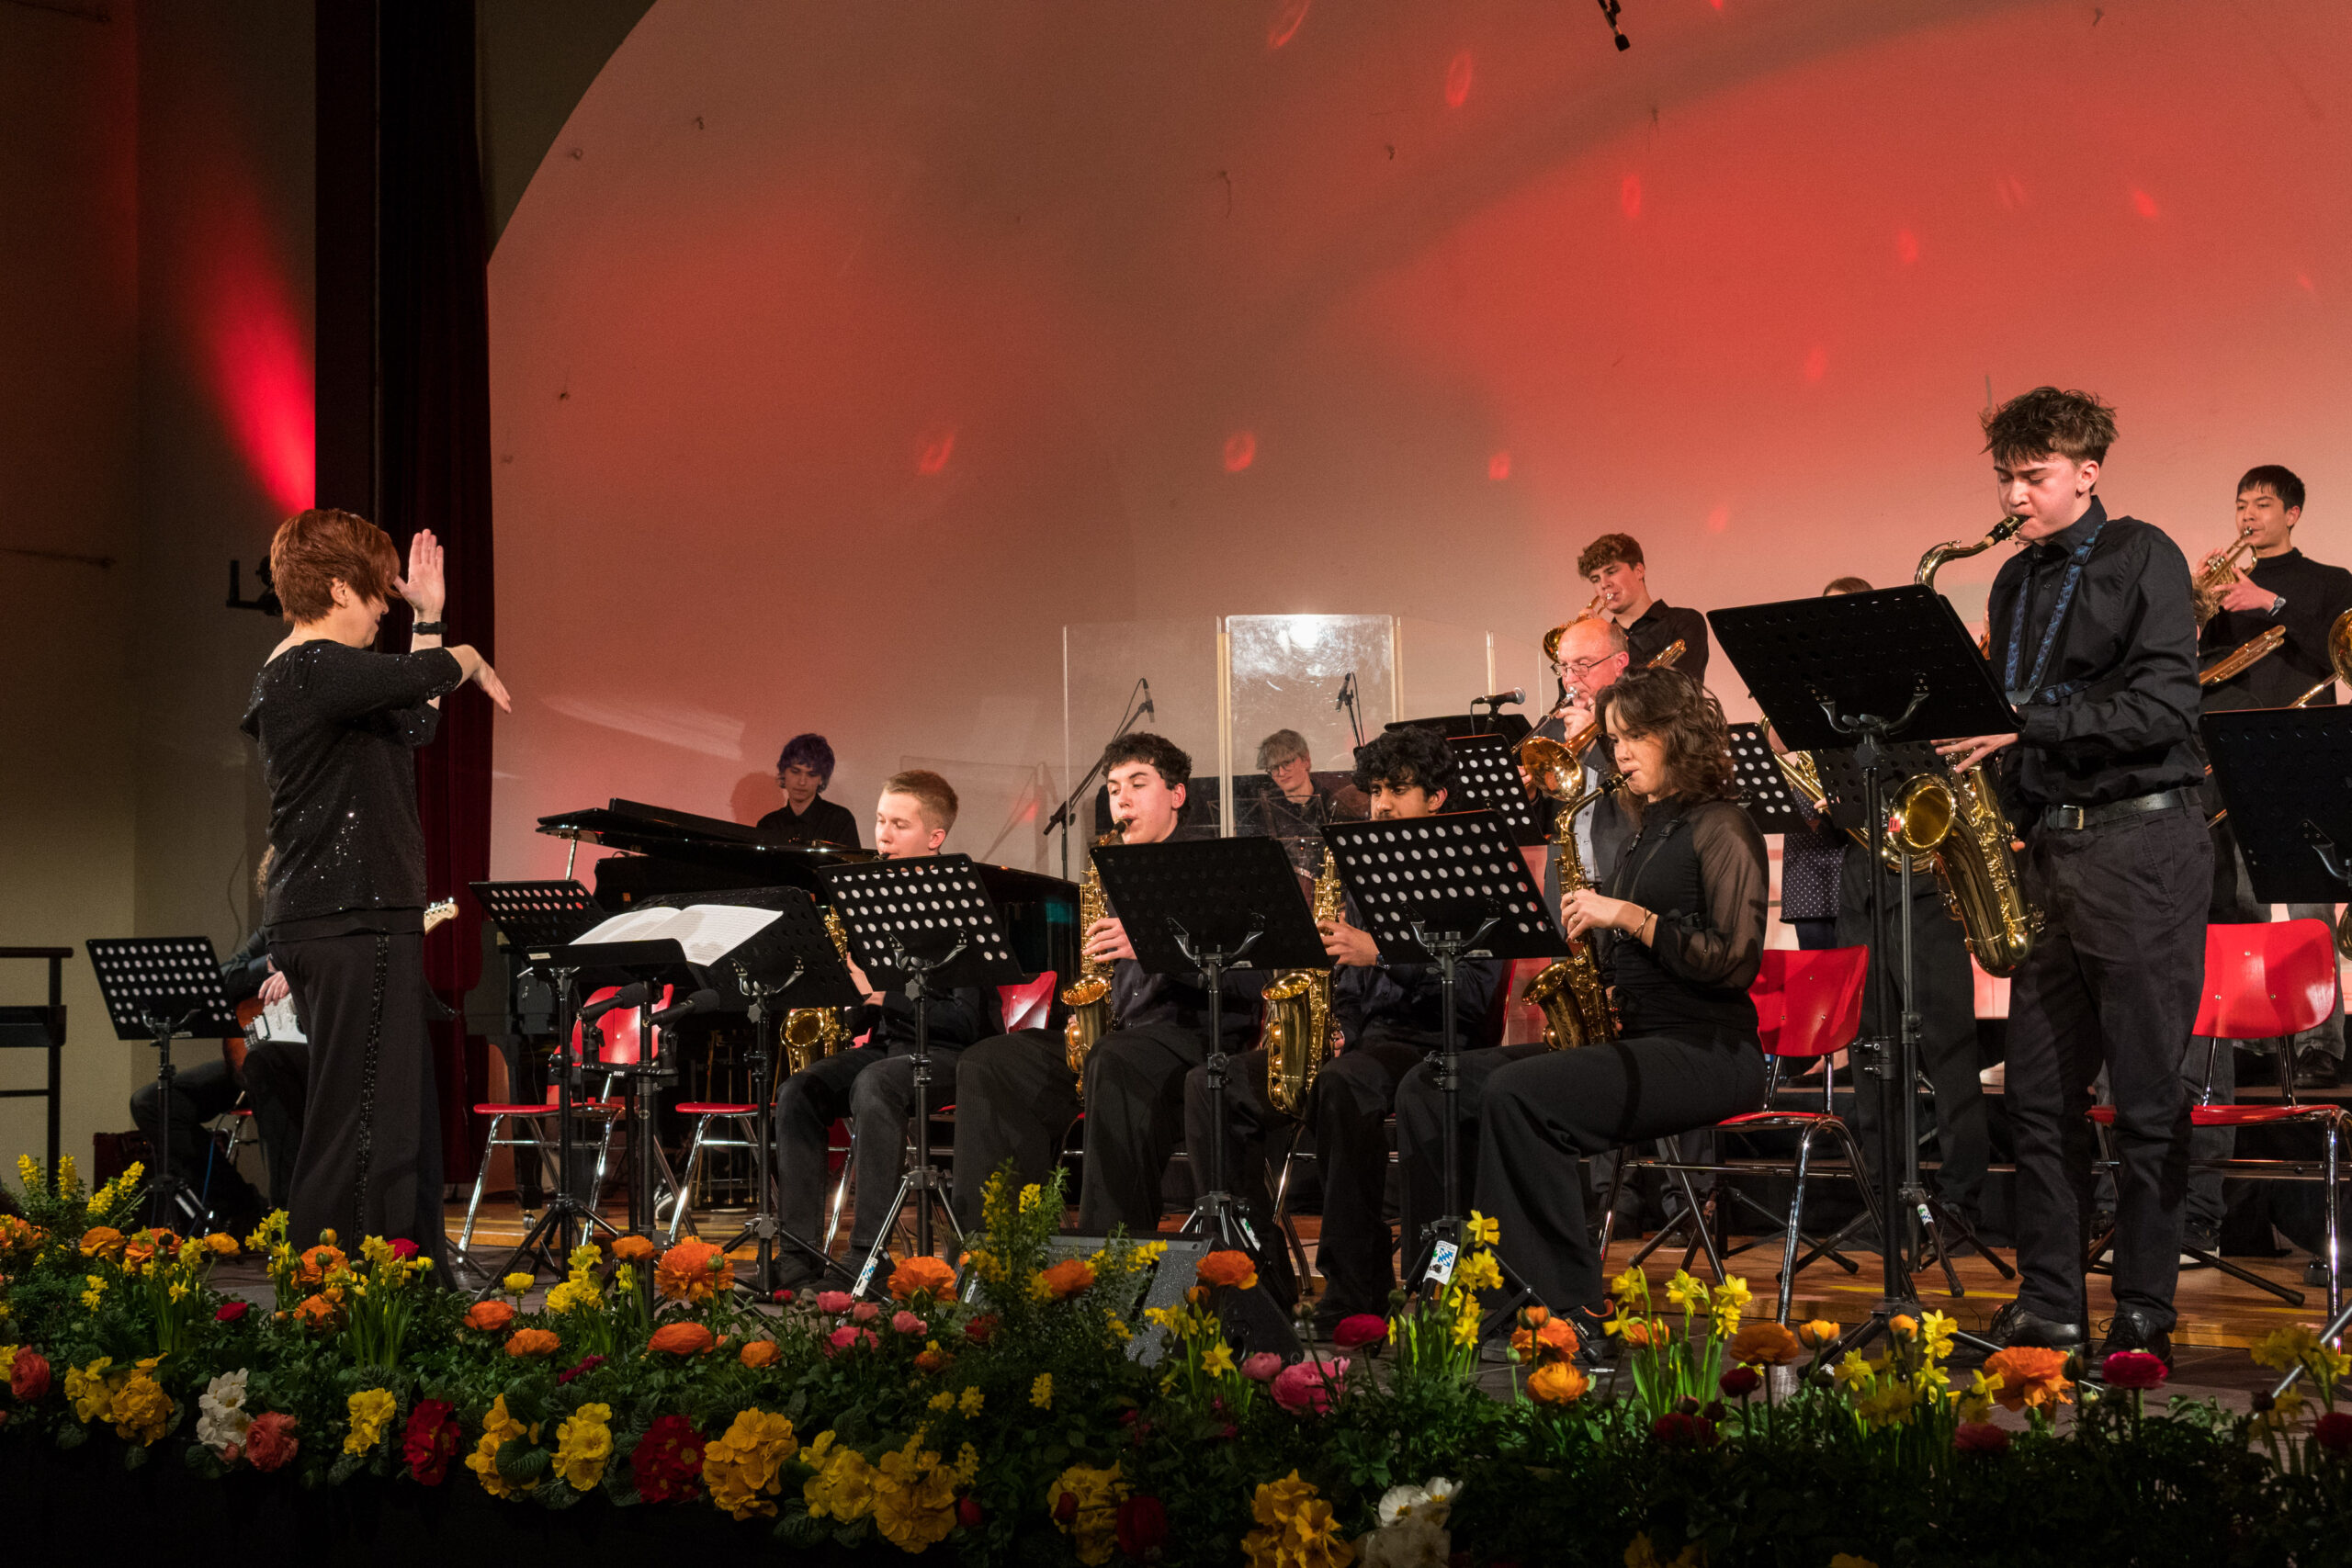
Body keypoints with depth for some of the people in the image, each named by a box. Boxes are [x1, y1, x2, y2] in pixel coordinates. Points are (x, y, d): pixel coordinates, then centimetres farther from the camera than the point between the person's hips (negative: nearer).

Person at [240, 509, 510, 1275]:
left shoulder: (296, 675, 19)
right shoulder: (314, 669, -13)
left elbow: (414, 723, 27)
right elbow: (421, 677, -28)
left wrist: (428, 620, 26)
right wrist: (467, 658, -5)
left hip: (351, 925, 11)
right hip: (351, 925, -11)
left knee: (403, 1123, 14)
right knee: (358, 1130, -9)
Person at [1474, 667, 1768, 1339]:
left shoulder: (1719, 829, -4)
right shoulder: (1648, 831, 21)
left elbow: (1734, 961, -14)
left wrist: (1629, 916, -16)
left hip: (1704, 1052, -8)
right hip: (1634, 1039, 9)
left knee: (1517, 1093, -29)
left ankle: (1567, 1308, -23)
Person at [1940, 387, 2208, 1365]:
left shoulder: (2142, 559, -4)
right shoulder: (2016, 582, 17)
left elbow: (2164, 706, -15)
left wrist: (2027, 721, -18)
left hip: (2141, 849, -7)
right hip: (2047, 846, 7)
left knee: (2147, 1095, -3)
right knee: (2040, 1091, 6)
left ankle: (2145, 1313, 4)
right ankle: (2049, 1305, 13)